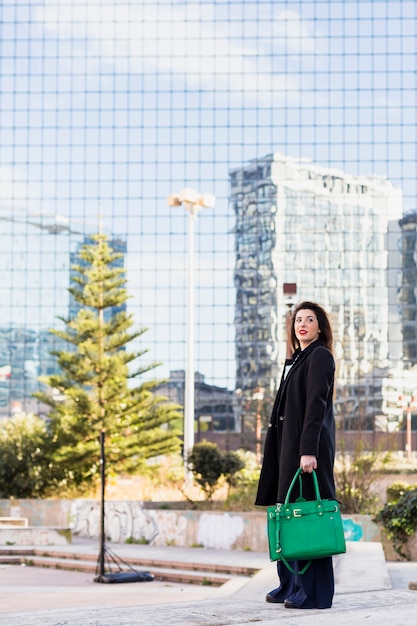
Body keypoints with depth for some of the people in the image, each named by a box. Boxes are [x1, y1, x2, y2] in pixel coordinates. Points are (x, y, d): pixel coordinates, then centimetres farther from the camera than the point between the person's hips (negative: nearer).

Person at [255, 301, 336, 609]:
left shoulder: (320, 356, -8)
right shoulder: (296, 360, 19)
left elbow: (316, 405, -17)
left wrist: (308, 450, -23)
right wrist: (293, 450, 15)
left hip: (309, 445, -9)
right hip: (291, 445, 9)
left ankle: (315, 592, -5)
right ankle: (292, 583, 20)